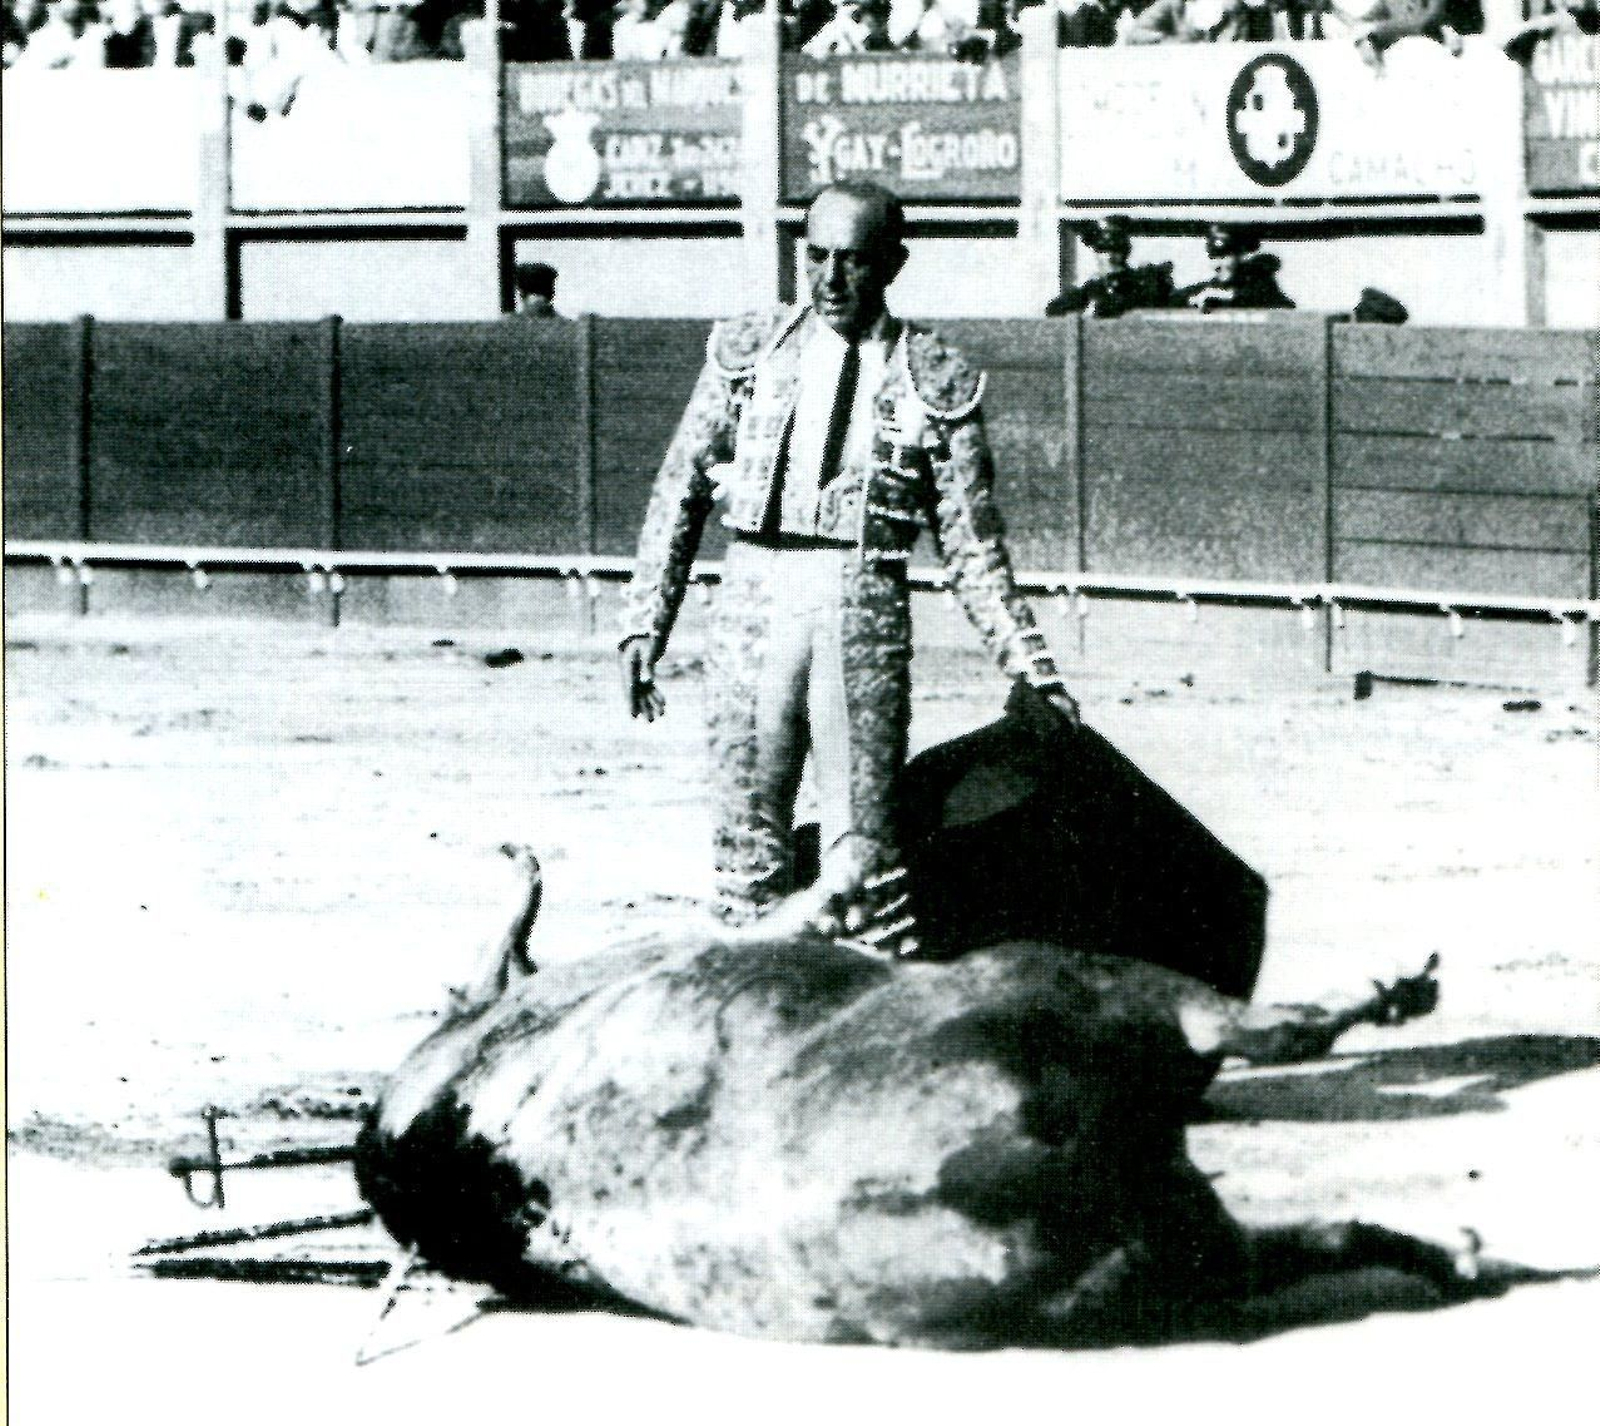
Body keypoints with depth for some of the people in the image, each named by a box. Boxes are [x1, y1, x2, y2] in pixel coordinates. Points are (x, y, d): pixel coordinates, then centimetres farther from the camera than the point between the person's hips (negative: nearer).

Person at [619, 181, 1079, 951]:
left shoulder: (937, 381, 5)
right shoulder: (745, 351, 10)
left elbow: (971, 542, 9)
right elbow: (679, 491, 12)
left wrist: (1029, 666, 5)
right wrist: (645, 622, 5)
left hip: (864, 603, -2)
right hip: (754, 593, 2)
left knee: (862, 844, -5)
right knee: (748, 830, 3)